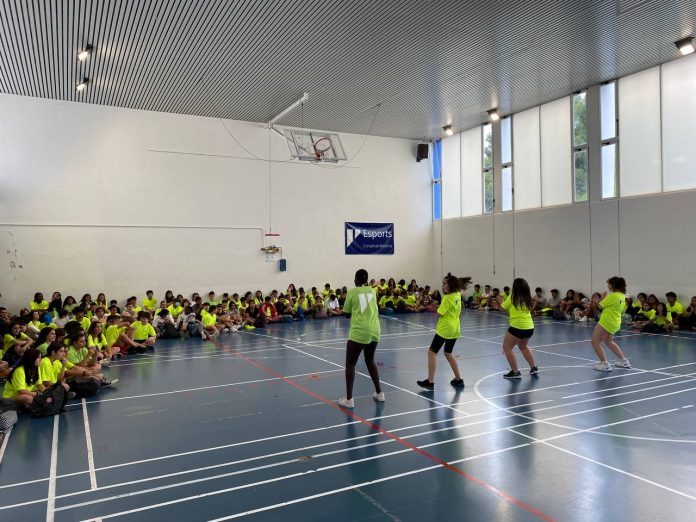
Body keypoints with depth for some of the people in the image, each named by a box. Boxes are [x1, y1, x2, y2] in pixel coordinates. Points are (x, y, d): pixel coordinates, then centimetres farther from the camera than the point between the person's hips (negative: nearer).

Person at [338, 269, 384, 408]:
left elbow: (347, 314, 5)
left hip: (359, 333, -5)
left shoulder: (352, 292, 0)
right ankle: (379, 393, 29)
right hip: (374, 332, 5)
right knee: (370, 361, 23)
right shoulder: (372, 291, 11)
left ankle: (349, 399, 4)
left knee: (350, 364, 5)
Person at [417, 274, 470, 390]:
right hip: (455, 329, 9)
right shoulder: (458, 295, 5)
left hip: (445, 329, -9)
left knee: (432, 352, -3)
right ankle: (459, 380, 24)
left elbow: (440, 313, -17)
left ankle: (430, 382, -7)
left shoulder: (447, 298, -17)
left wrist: (438, 307, 2)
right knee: (448, 354, 21)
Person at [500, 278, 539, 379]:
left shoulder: (513, 297, -8)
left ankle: (515, 372, 2)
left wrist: (502, 301, 21)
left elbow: (504, 307, 1)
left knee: (507, 347, 4)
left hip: (517, 327, -7)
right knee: (523, 347, 29)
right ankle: (534, 367, 32)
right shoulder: (527, 298, 7)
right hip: (529, 327, 7)